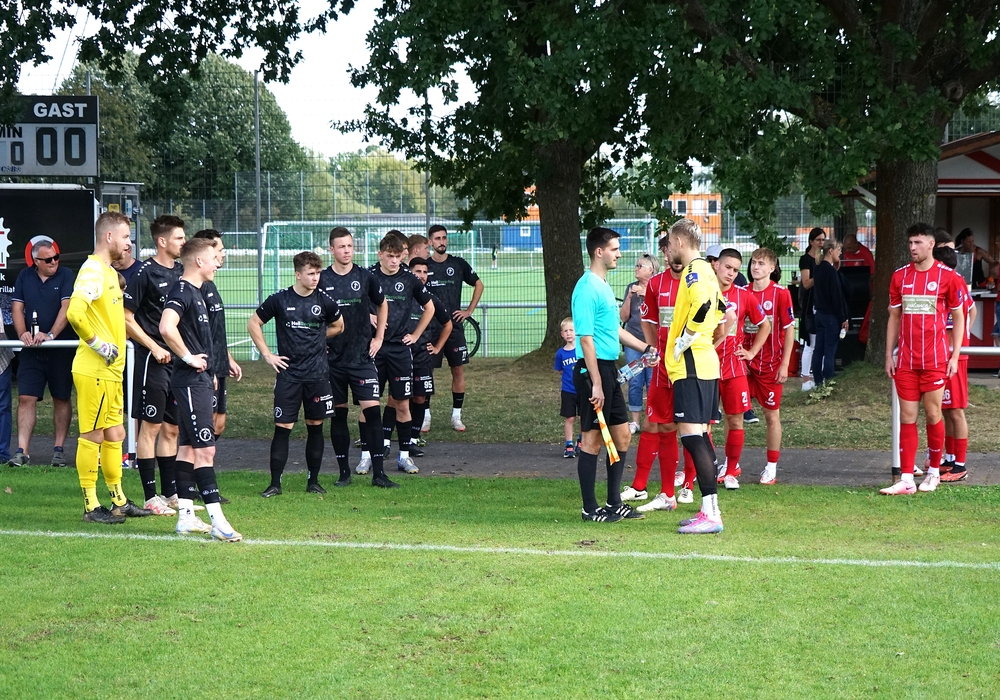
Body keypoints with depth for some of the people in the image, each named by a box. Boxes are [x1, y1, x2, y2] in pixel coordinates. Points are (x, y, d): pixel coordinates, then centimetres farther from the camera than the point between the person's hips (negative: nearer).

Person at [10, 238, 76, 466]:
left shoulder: (66, 276, -1)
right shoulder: (25, 277, 8)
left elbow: (67, 307, -11)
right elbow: (17, 307, 6)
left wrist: (51, 334, -22)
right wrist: (22, 333, -11)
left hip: (61, 348, -2)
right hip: (31, 351, 2)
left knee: (61, 398, 4)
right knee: (26, 398, -6)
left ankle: (59, 450, 11)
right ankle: (22, 451, -8)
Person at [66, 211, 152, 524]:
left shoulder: (109, 271, 17)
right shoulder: (92, 270, -15)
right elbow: (74, 312, -30)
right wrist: (98, 344, -22)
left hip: (111, 370, 10)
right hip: (93, 370, -10)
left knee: (114, 434, 14)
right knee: (92, 436, -2)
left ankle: (119, 501, 21)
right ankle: (91, 506, 4)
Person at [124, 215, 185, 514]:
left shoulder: (181, 272, 12)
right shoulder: (145, 273, -10)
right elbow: (126, 318, -11)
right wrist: (155, 348, -15)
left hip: (178, 359, 8)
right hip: (153, 360, -8)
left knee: (172, 427, 12)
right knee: (151, 426, -4)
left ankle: (170, 493, 19)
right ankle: (150, 497, 0)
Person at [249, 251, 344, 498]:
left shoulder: (324, 301, 1)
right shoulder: (279, 300, -3)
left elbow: (338, 326, 20)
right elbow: (253, 324, 7)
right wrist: (267, 354, 2)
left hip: (317, 375, 2)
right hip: (288, 374, -2)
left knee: (315, 427, 7)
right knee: (282, 428, -4)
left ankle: (313, 481, 16)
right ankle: (275, 483, 2)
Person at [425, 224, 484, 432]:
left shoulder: (458, 264, 4)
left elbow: (478, 285, 16)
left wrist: (469, 310, 8)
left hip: (454, 326, 1)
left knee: (458, 370, 1)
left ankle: (456, 416, 9)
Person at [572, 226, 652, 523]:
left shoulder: (604, 285, 14)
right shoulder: (587, 288, -15)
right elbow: (586, 339, -19)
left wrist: (646, 348, 24)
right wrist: (595, 384, -21)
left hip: (609, 368, 10)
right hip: (592, 369, -10)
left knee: (622, 435, 13)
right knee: (592, 439, -2)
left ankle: (614, 503, 21)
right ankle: (590, 508, 5)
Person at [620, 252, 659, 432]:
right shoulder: (631, 288, 9)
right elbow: (623, 317, 7)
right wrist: (629, 297, -7)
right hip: (633, 341, 3)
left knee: (652, 382, -4)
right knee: (635, 382, 3)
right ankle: (635, 422, 8)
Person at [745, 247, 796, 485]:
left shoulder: (781, 293, -7)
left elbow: (789, 330, -6)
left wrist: (784, 365, -10)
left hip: (771, 365, -4)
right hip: (745, 364, 4)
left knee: (772, 414, 4)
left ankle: (771, 467, 12)